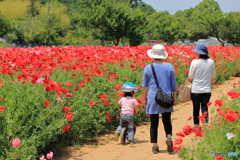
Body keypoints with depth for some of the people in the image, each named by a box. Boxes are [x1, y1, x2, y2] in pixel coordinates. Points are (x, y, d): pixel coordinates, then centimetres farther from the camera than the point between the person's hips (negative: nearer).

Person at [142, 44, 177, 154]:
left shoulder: (148, 68, -3)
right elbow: (173, 84, 4)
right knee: (167, 120, 13)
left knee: (154, 123, 7)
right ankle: (169, 136, -14)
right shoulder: (169, 66, -1)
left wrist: (144, 97, 16)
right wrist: (174, 97, 14)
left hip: (153, 99, -1)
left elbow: (144, 85, 5)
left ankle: (155, 146, 7)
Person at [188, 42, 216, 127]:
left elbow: (190, 77, -7)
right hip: (207, 90, 2)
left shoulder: (195, 62, -14)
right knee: (204, 107, 8)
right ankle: (206, 123, -12)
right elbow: (213, 77, 8)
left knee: (196, 108, 13)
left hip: (196, 90, -2)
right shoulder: (211, 62, -3)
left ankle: (196, 126, 23)